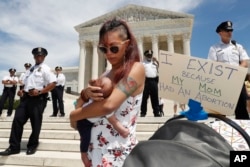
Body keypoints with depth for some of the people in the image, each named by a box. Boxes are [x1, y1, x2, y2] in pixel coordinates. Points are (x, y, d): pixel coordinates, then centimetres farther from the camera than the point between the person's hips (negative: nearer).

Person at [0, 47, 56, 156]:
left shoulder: (45, 69, -4)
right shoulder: (31, 69, 20)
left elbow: (53, 83, -15)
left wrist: (39, 91, -21)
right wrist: (22, 91, 8)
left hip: (38, 98, -7)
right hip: (26, 97, 8)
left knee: (35, 123, 4)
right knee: (17, 120, 3)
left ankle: (32, 146, 21)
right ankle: (14, 147, 12)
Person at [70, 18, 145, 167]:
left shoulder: (136, 68, -14)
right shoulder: (108, 74, 7)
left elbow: (109, 105, -26)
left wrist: (74, 115, -10)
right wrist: (86, 93, -15)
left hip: (118, 152, -6)